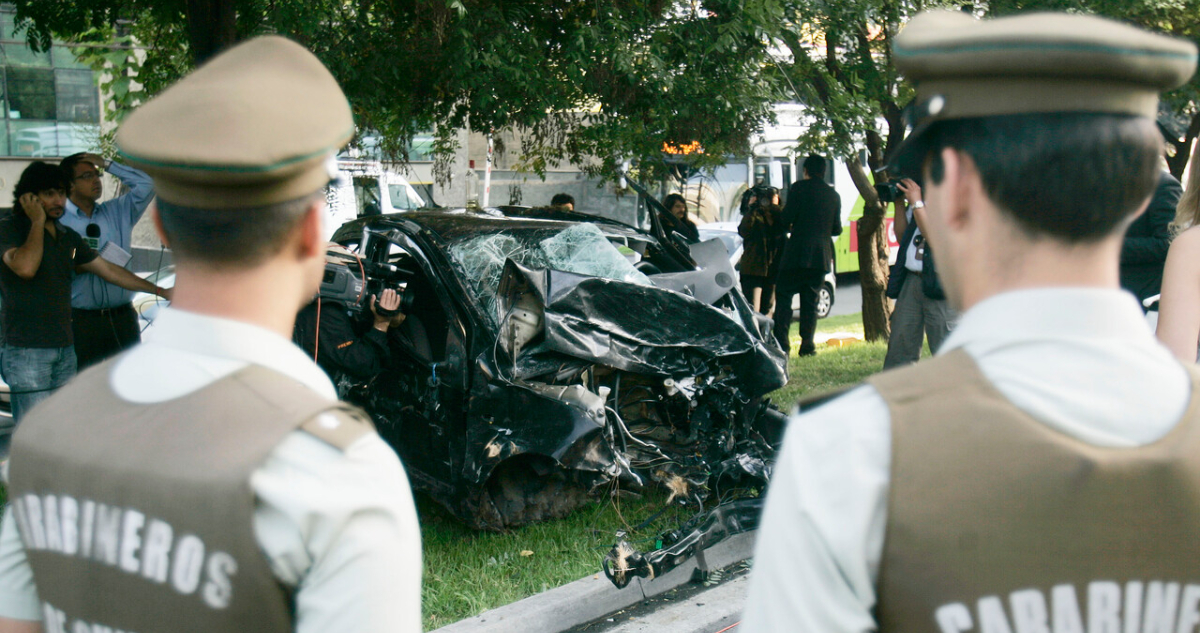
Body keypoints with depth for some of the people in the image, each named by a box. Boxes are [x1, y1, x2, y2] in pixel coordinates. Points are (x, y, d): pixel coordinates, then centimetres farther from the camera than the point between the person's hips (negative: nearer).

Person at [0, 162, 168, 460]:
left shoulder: (68, 237, 15)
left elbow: (108, 270, 20)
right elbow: (25, 267, -25)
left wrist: (158, 290, 19)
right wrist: (37, 222, -14)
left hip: (64, 350, 7)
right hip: (27, 349, -7)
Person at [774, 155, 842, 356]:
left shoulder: (799, 187, -3)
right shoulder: (834, 195, 11)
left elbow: (787, 218, -9)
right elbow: (837, 229, 13)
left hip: (798, 252, -5)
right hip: (822, 256, 5)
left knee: (784, 295, -1)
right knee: (811, 300, 9)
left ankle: (781, 343, -11)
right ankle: (807, 345, 4)